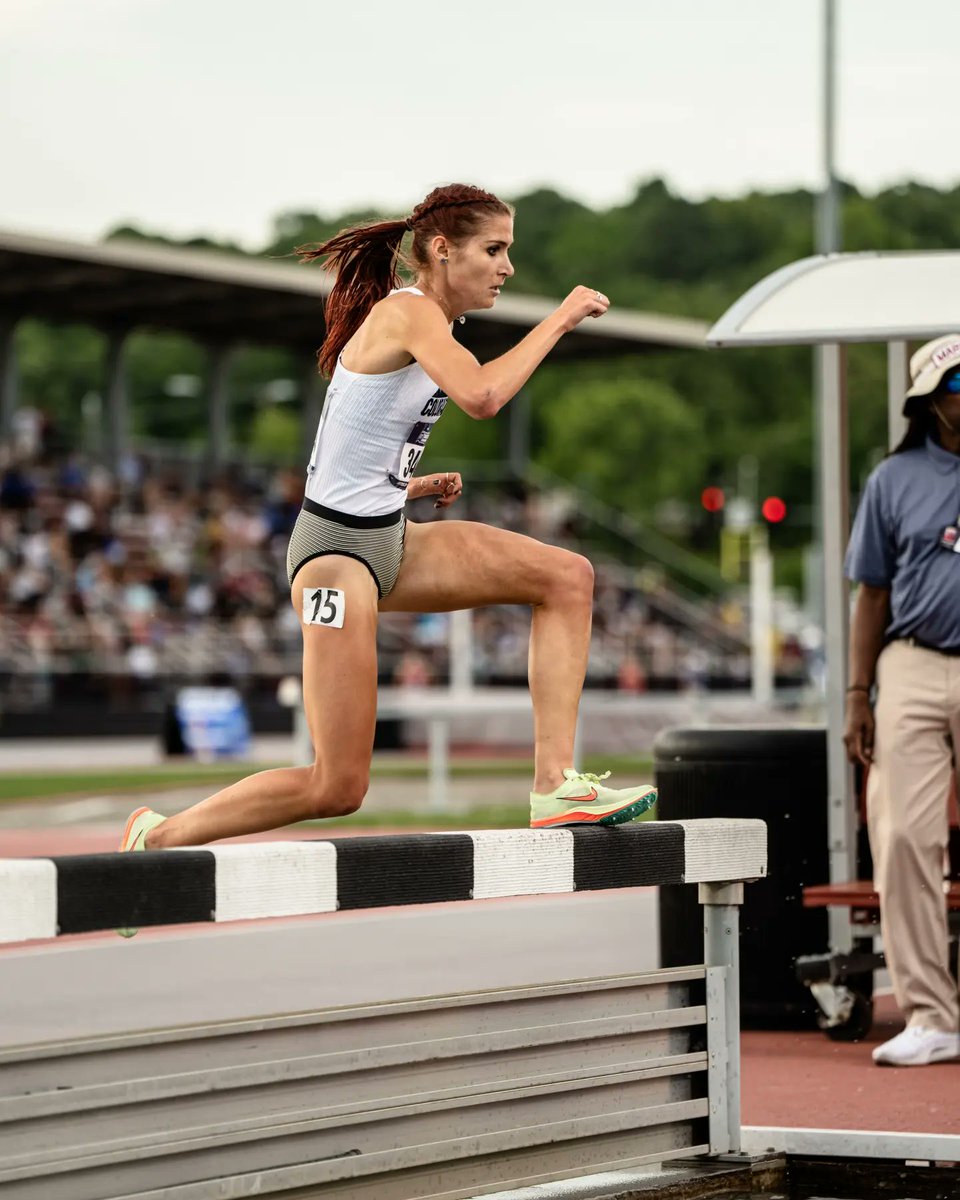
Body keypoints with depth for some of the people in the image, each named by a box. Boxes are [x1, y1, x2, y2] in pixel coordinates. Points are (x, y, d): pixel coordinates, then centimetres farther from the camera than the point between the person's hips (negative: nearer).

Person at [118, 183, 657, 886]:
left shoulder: (420, 323, 14)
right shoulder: (409, 311, -15)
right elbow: (480, 396, -35)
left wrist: (408, 485, 9)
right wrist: (561, 318, -26)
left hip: (387, 538, 10)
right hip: (339, 549, -10)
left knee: (568, 578, -2)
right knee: (338, 788, -9)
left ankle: (555, 785, -5)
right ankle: (161, 836, 8)